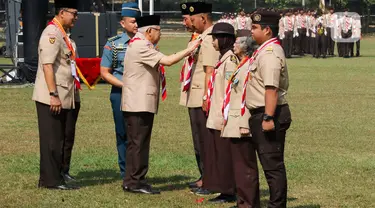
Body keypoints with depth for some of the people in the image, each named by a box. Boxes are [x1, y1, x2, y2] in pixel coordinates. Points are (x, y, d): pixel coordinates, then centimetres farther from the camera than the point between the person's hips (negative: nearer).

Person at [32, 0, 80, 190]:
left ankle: (62, 173, 28)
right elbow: (47, 66, -22)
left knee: (66, 138, 16)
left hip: (67, 98, 10)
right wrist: (53, 95, -25)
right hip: (52, 99, -10)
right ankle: (51, 180, 2)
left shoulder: (63, 34, 15)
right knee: (52, 140, -3)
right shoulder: (51, 34, -15)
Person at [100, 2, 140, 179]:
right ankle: (126, 175, 11)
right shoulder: (113, 44, 1)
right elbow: (105, 73, 1)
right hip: (121, 94, -1)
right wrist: (125, 85, -12)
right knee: (123, 135, 3)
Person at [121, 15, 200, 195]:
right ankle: (134, 182, -5)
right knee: (138, 143, -8)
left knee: (139, 143, 13)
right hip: (139, 104, -11)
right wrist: (189, 50, -15)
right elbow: (168, 61, -22)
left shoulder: (141, 45, 19)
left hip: (141, 103, 11)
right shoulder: (140, 47, -16)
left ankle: (134, 180, 17)